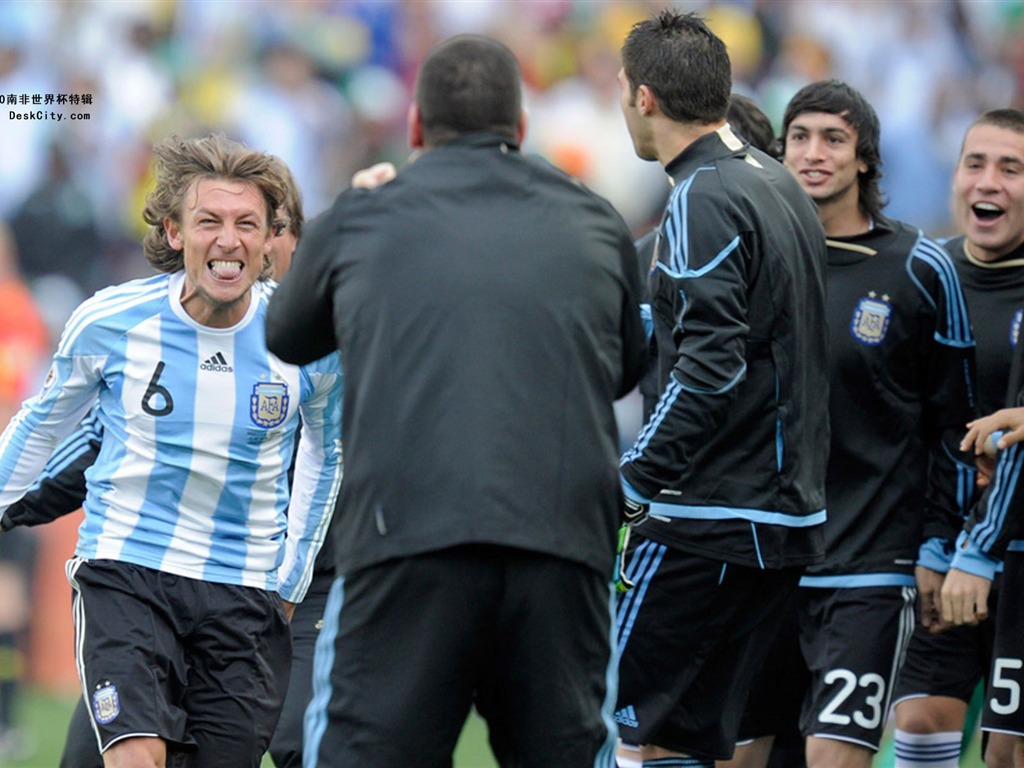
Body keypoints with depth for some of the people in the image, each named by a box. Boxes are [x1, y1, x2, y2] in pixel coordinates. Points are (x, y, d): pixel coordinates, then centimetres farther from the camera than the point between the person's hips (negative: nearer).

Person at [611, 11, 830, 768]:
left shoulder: (703, 201, -13)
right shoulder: (779, 187, 15)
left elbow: (710, 369, -22)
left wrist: (627, 485, -20)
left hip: (710, 525, -9)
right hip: (789, 516, 9)